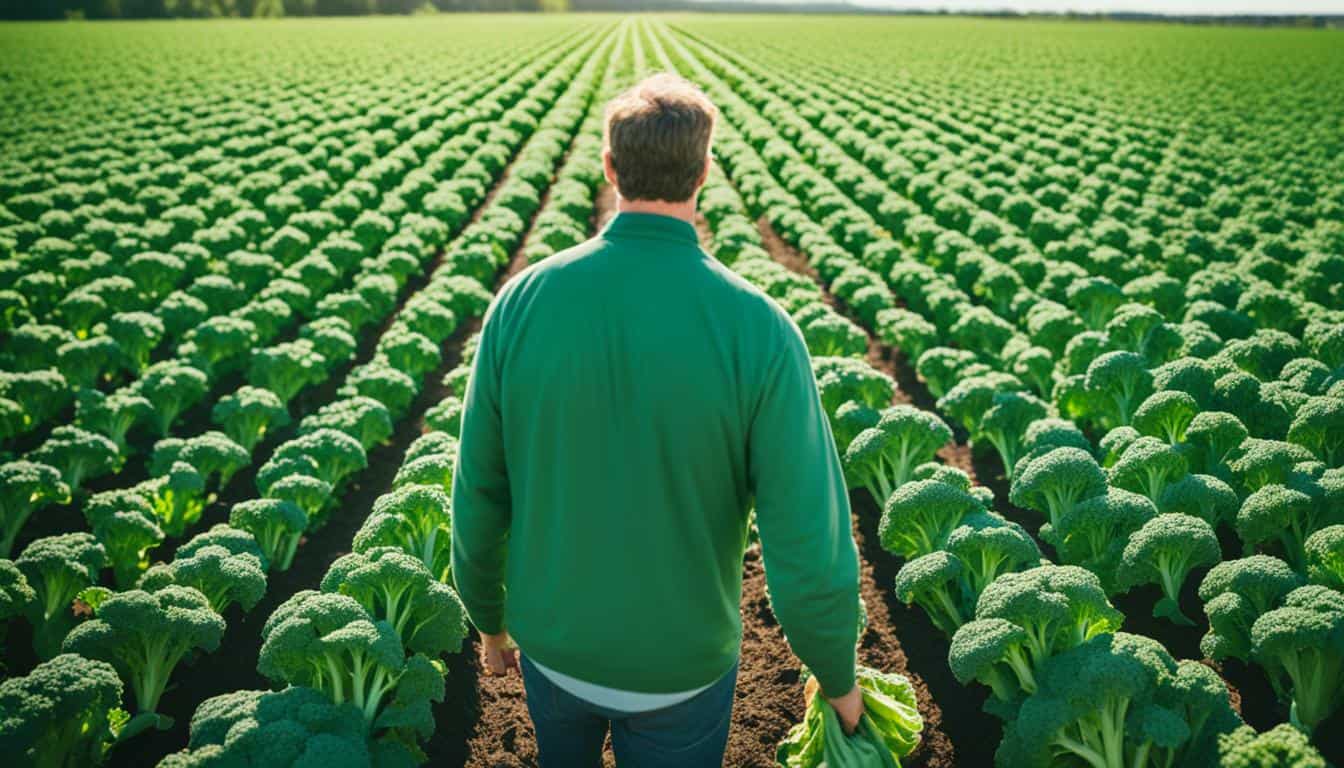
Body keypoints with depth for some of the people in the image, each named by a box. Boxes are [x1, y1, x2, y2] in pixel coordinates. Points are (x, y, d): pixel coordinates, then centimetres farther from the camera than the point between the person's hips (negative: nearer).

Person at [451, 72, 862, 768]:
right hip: (679, 666, -2)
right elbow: (810, 554, -22)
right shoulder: (757, 330, -24)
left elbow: (478, 498, -7)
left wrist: (490, 623, 11)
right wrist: (838, 680, -2)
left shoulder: (523, 300, -16)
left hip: (550, 642, 3)